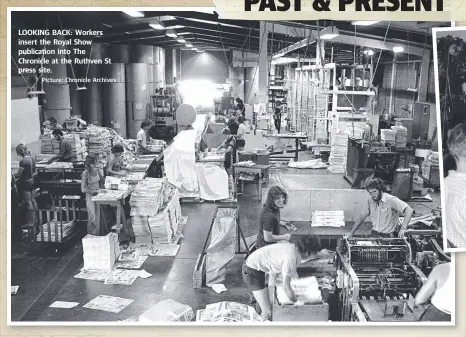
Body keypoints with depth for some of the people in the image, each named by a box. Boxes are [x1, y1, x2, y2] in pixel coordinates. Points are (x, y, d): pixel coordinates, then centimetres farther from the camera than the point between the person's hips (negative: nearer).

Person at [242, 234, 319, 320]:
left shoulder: (290, 246, 2)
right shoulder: (291, 257, -25)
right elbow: (286, 287, -21)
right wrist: (297, 302, -8)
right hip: (251, 270, -10)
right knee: (267, 311, -8)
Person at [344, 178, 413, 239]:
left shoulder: (391, 200, -11)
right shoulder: (370, 201, 6)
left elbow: (409, 211, -17)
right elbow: (362, 217, 15)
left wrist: (403, 229, -27)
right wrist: (351, 233, 13)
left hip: (388, 237, -4)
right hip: (374, 235, 4)